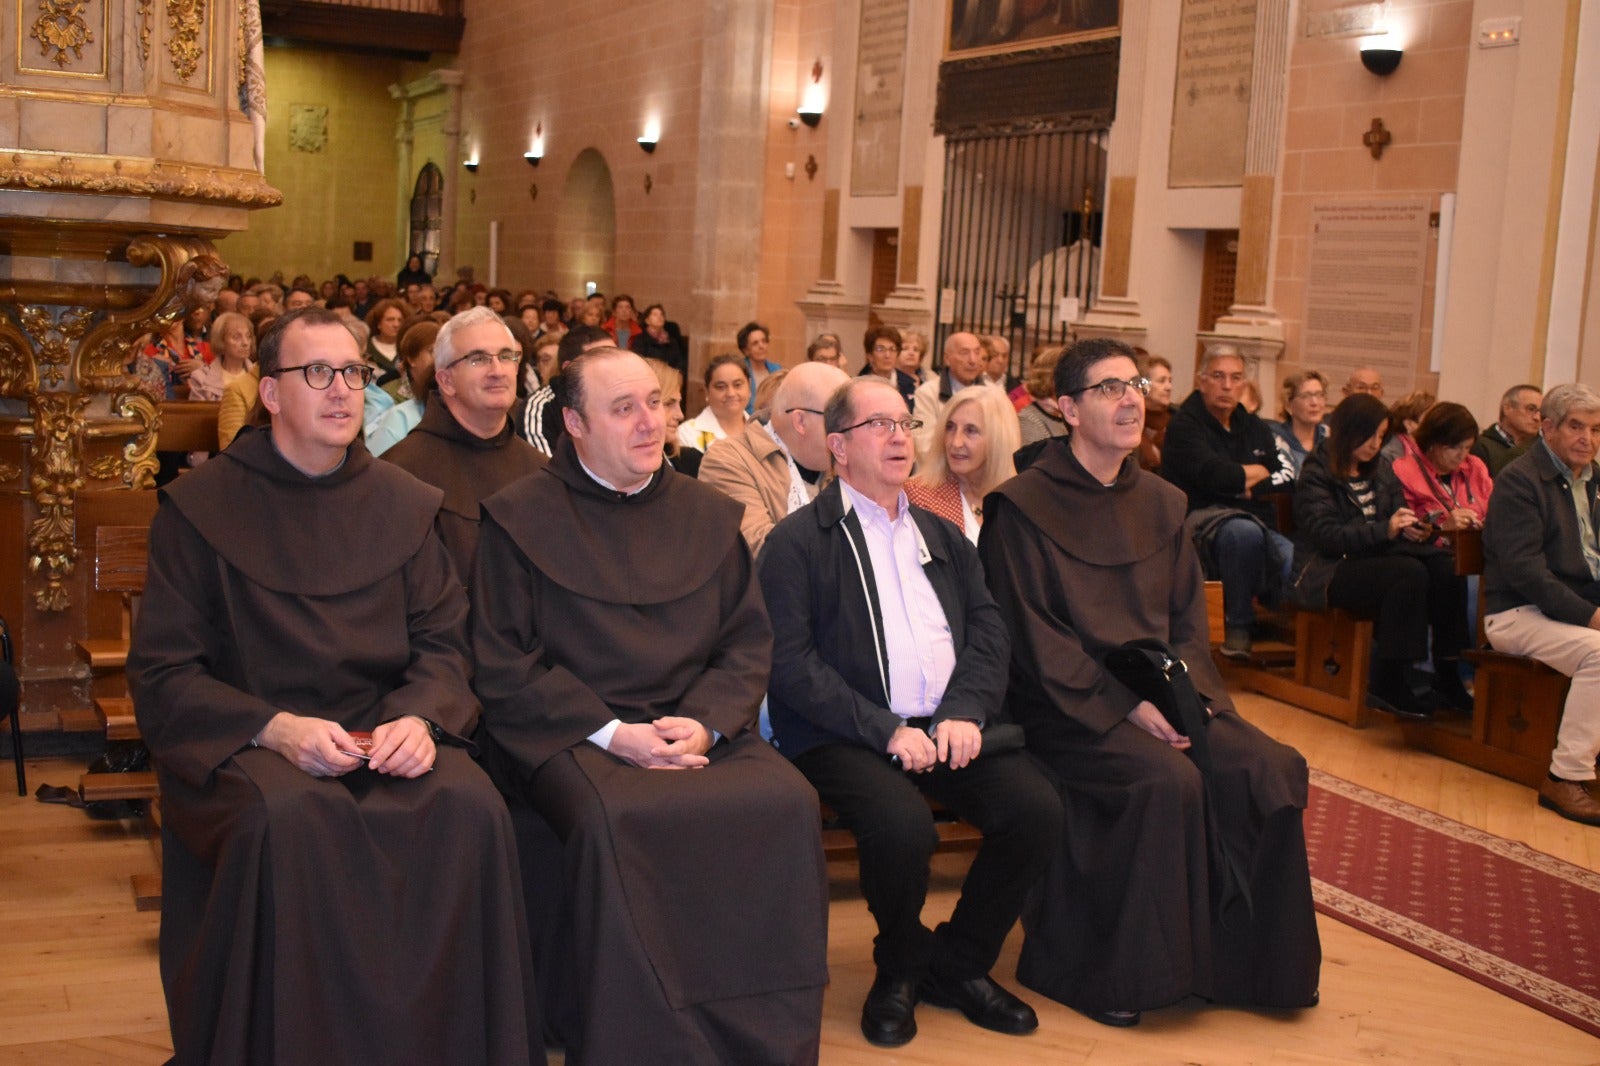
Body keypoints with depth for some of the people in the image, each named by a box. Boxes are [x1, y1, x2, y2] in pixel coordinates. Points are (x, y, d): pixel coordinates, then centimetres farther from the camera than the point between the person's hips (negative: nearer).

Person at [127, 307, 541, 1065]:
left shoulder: (406, 504, 11)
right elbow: (161, 674, -2)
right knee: (288, 818, -36)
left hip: (386, 736, 3)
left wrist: (418, 717, -14)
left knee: (469, 806, -28)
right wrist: (276, 728, -18)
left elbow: (442, 641, 9)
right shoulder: (200, 508, 2)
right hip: (244, 742, -2)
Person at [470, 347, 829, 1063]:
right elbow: (504, 667, -2)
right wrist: (611, 733, -13)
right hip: (571, 733, -3)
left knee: (788, 803, -25)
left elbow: (748, 642, 12)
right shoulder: (520, 517, 4)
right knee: (615, 821, -35)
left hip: (698, 728, 3)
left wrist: (704, 723, -8)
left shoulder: (709, 514, 16)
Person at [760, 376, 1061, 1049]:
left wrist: (966, 711, -8)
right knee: (902, 825, -32)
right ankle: (900, 968, 1)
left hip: (948, 724, 5)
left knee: (1037, 810, -18)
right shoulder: (798, 540, 2)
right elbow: (792, 663, -8)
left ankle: (958, 963, 6)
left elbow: (988, 630, 12)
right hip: (848, 734, -5)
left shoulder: (939, 534, 21)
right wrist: (886, 730, -17)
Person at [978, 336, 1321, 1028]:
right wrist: (1127, 703, -17)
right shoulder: (1024, 505, -4)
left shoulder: (1161, 504, 15)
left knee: (1271, 769, -16)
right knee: (1168, 781, -30)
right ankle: (1125, 971, -14)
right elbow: (1034, 635, -10)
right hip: (1066, 706, -6)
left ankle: (1243, 962, -1)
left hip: (1159, 693, 6)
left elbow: (1187, 617, 13)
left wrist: (1182, 692, -7)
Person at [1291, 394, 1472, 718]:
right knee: (1410, 573, -32)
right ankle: (1387, 686, -28)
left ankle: (1447, 677, -18)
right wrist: (1385, 530, -27)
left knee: (1447, 568, -21)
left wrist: (1417, 530, -6)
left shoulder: (1381, 473, 19)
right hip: (1327, 572, -7)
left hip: (1375, 561, 7)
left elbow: (1399, 521, 19)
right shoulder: (1317, 475, -3)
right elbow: (1326, 535, -16)